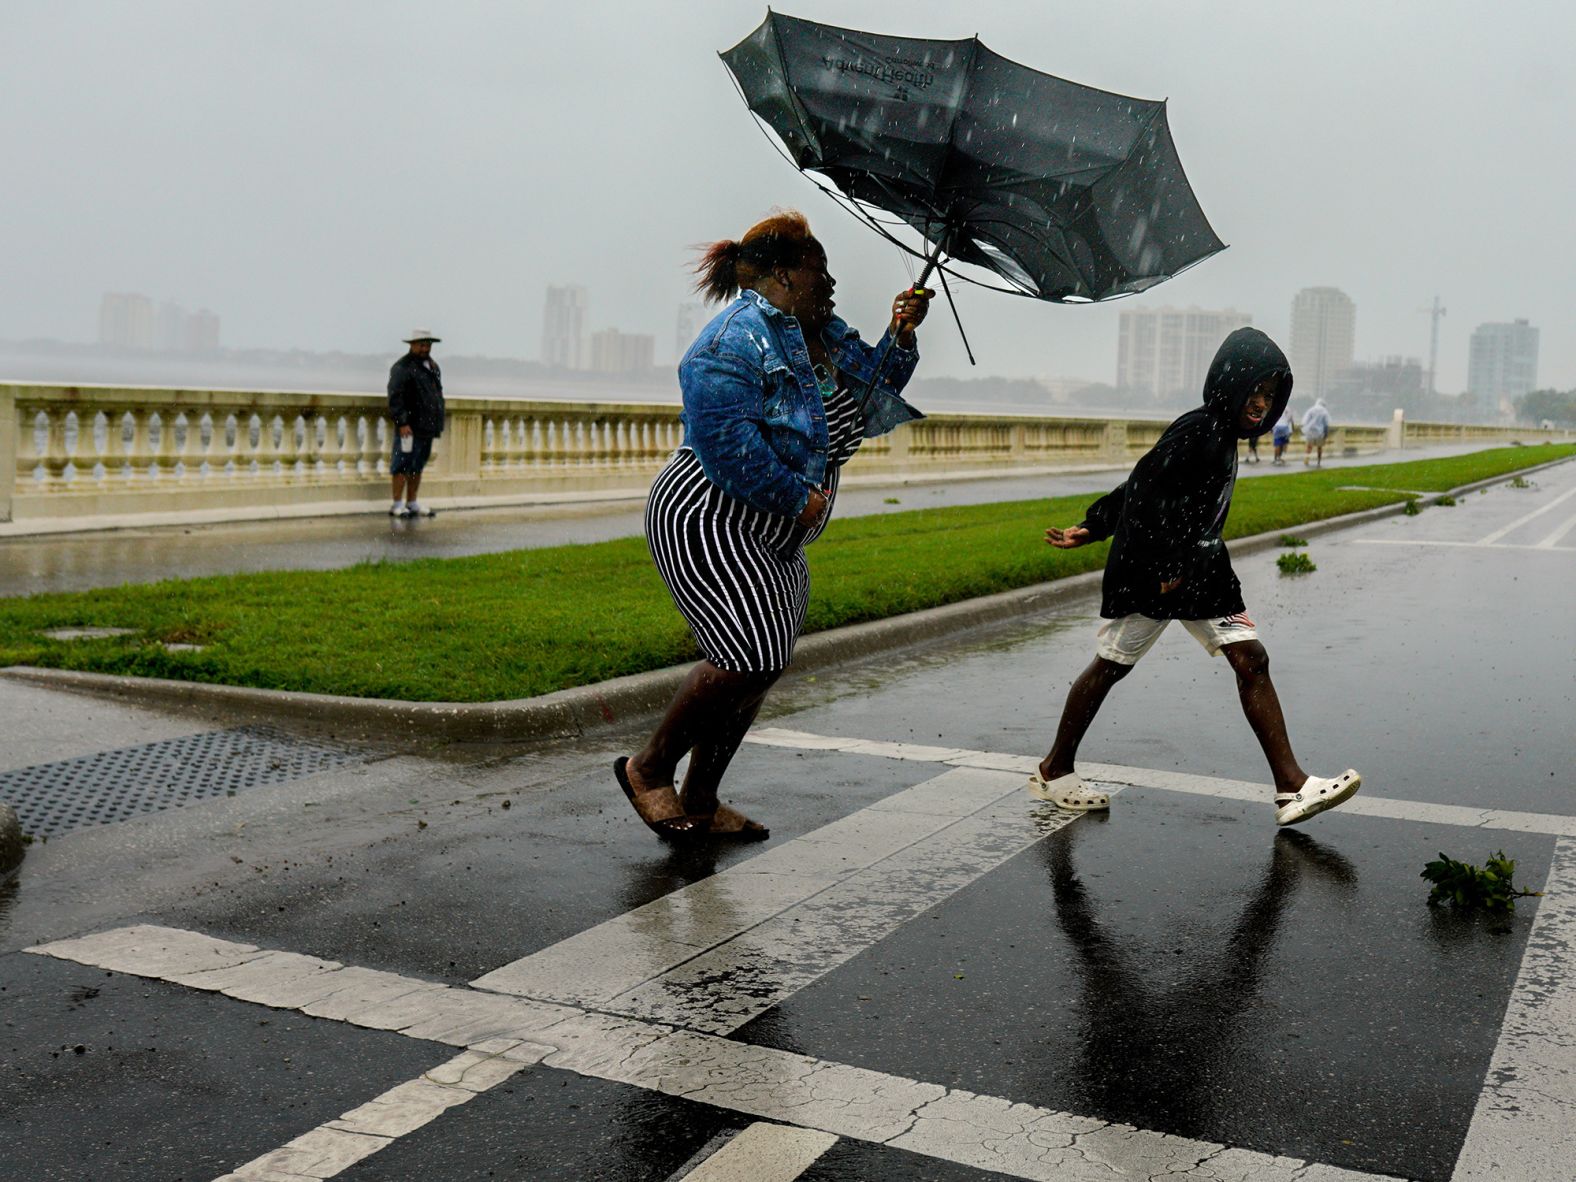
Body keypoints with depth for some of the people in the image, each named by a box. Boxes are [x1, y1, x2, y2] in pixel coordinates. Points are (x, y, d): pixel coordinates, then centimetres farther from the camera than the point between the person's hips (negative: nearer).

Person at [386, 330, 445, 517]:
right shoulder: (402, 368, -8)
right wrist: (402, 422, -20)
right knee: (402, 465, -5)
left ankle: (412, 503, 20)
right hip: (410, 426, -8)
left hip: (427, 427, 8)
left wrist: (438, 424, 20)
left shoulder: (433, 367, 19)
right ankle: (397, 505, -1)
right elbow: (395, 398, -14)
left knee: (417, 466, 13)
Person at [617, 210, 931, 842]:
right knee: (748, 658, -17)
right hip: (707, 523, -10)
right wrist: (799, 498, -18)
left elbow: (874, 392, 22)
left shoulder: (823, 335, 14)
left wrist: (900, 334, 7)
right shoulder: (738, 337, -16)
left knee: (760, 666, 8)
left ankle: (700, 802, 20)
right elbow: (725, 442, -25)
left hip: (770, 541, 10)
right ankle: (648, 768, 3)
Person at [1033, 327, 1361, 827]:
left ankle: (1292, 788, -1)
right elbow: (1142, 491, -23)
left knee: (1251, 659, 0)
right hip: (1149, 571, -9)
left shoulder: (1222, 433, 11)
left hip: (1200, 568, 9)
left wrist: (1092, 528, 22)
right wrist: (1165, 568, -19)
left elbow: (1140, 483, 17)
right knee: (1112, 664, 3)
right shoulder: (1196, 432, -18)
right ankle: (1053, 772, 19)